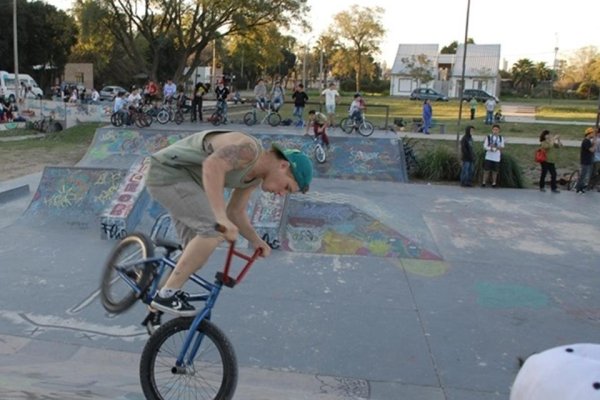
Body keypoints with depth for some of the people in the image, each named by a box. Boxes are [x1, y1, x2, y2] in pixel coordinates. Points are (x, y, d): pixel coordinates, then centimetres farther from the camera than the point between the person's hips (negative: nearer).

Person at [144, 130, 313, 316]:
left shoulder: (256, 175, 7)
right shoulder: (249, 148, -23)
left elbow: (236, 212, 15)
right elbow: (212, 165, -41)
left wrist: (256, 240, 0)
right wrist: (221, 217, -47)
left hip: (182, 179, 10)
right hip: (168, 172, -10)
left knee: (198, 250, 10)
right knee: (215, 230, -20)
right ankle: (166, 294, -13)